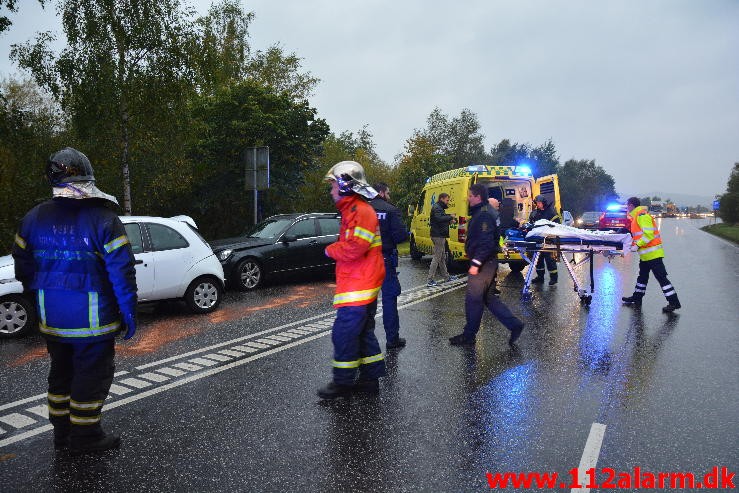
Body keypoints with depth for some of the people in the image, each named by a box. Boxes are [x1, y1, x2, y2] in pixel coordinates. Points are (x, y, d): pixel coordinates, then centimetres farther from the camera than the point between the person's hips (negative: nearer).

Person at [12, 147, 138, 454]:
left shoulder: (34, 218, 2)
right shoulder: (103, 218, -16)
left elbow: (23, 268, 10)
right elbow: (122, 272, -17)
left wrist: (41, 303, 21)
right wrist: (129, 313, -9)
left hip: (52, 320, 6)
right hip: (93, 321, -6)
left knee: (61, 372, 20)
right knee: (92, 374, 7)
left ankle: (62, 431, 31)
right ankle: (85, 436, 16)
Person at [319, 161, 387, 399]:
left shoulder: (360, 212, -16)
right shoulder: (352, 210, 18)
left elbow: (353, 249, -26)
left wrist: (331, 249, -10)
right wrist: (336, 248, 4)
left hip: (358, 288, -11)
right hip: (362, 285, 11)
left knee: (344, 333, -4)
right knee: (363, 332, 15)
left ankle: (343, 382, 8)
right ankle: (369, 378, 24)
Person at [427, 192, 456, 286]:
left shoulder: (439, 208, 20)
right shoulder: (436, 208, -14)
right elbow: (439, 218, -30)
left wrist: (449, 221, 7)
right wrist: (450, 217, -19)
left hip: (439, 236, 11)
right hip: (438, 236, -11)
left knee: (442, 257, 19)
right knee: (437, 257, -9)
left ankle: (446, 276, 30)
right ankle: (430, 280, -9)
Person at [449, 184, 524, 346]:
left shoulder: (484, 215, -18)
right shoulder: (479, 213, 16)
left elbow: (486, 243, -26)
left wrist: (475, 263, -27)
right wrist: (475, 262, 19)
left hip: (484, 264, -11)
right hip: (485, 264, 11)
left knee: (473, 299, -2)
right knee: (487, 297, 16)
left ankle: (468, 336, 10)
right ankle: (514, 325, 19)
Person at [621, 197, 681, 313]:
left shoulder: (642, 215, -16)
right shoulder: (637, 216, 16)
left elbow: (648, 234, -24)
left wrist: (637, 245, -21)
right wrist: (633, 243, 13)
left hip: (652, 253, -11)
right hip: (646, 254, 11)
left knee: (661, 277, -9)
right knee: (642, 276, 19)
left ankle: (674, 302, -7)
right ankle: (637, 299, 31)